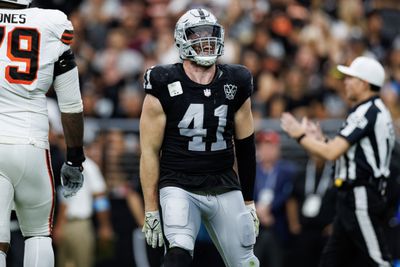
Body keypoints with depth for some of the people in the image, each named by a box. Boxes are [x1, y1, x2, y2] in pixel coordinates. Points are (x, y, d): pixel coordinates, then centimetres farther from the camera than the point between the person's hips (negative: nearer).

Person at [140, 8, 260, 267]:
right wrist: (151, 210, -5)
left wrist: (249, 202, 14)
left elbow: (245, 147, 13)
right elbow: (150, 151, -4)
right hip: (179, 185, -4)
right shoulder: (165, 87, -7)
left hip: (225, 187, 4)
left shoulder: (235, 85, 4)